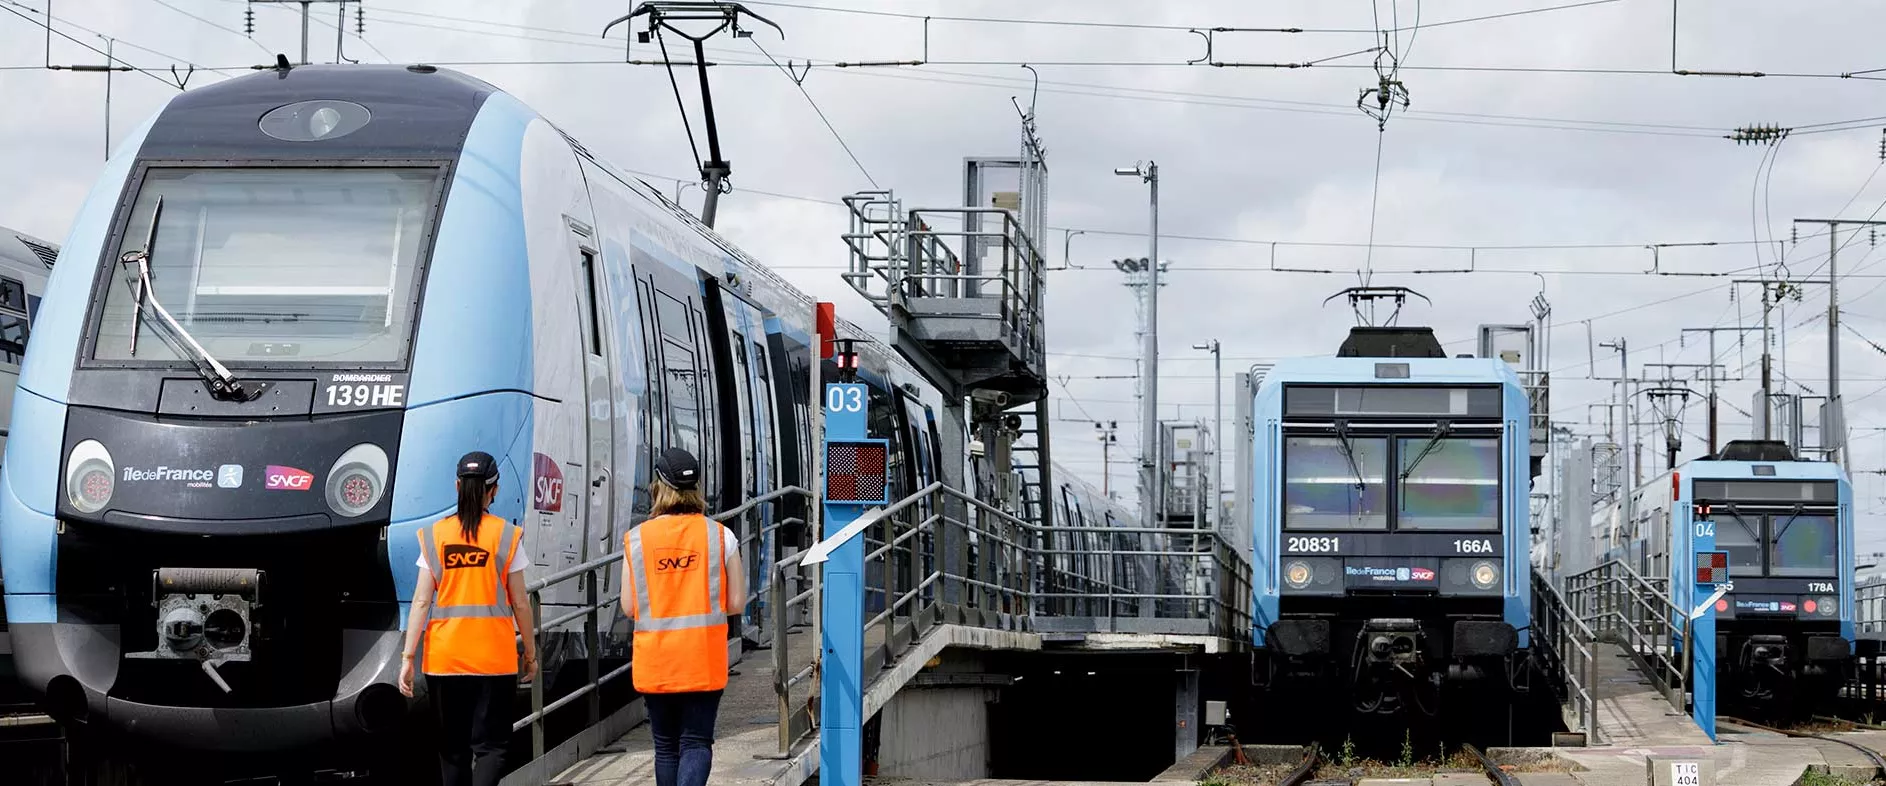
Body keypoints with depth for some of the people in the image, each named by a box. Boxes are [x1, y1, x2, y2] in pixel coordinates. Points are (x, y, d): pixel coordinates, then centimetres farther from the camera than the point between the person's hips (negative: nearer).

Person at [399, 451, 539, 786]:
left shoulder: (435, 535, 1)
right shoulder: (506, 536, -3)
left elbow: (421, 601, -2)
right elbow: (520, 603, 0)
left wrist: (408, 657, -1)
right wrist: (530, 652, 11)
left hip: (445, 658, 2)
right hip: (494, 657, -2)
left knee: (453, 748, 13)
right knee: (490, 745, 1)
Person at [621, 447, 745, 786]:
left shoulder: (637, 538, -3)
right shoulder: (720, 535, -4)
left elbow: (628, 607, -1)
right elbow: (736, 603, -3)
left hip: (655, 660, 1)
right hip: (704, 660, -1)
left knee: (666, 745, 13)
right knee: (696, 742, 0)